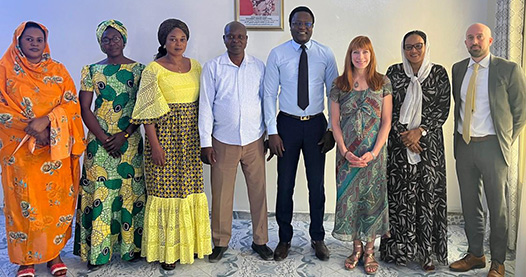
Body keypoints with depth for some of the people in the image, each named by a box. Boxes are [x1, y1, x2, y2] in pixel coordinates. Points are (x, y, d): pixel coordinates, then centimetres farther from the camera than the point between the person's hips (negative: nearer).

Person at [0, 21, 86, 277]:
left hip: (55, 149, 1)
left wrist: (46, 120, -17)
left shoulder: (57, 70, 9)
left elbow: (71, 103, -1)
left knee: (56, 200, 4)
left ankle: (53, 252, 19)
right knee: (24, 201, 2)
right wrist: (31, 129, -13)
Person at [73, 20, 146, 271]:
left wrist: (123, 135, -11)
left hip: (129, 139, -1)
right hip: (99, 140, 1)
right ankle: (97, 250, 14)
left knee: (129, 190, 3)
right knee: (99, 191, 3)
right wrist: (103, 138, -9)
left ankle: (131, 245, 16)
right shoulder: (91, 70, 6)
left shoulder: (138, 69, 3)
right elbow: (85, 108, 2)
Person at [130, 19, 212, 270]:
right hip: (165, 135, -5)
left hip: (191, 137, 5)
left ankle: (190, 241, 25)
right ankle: (167, 249, 14)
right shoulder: (153, 70, -5)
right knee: (165, 190, 1)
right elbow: (148, 112, -9)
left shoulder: (195, 67, 10)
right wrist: (155, 145, -15)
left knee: (191, 188, 10)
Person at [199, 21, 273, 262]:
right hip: (223, 141, -1)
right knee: (221, 193, 6)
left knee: (258, 191, 7)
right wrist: (205, 143, -4)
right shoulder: (212, 67, 0)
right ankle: (220, 242, 24)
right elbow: (205, 105, -1)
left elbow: (266, 100, 11)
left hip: (254, 140, 2)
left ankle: (260, 240, 24)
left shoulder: (259, 67, 5)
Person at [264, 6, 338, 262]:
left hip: (316, 125, 1)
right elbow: (269, 95, -3)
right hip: (287, 124, -1)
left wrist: (332, 130, -1)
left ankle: (317, 238, 28)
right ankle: (284, 238, 25)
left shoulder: (325, 55, 0)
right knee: (285, 185, 6)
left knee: (317, 184, 9)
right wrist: (272, 132, -8)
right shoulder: (277, 54, -3)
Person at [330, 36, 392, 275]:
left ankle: (370, 250, 18)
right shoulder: (339, 85, 4)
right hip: (347, 153, 1)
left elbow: (386, 121, -1)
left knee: (372, 197, 4)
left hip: (374, 152, -1)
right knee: (348, 197, 5)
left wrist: (374, 152, -11)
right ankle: (356, 247, 22)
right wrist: (345, 152, -8)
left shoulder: (383, 83, 2)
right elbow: (335, 122, 3)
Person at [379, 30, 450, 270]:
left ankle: (426, 251, 12)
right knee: (400, 194, 1)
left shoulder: (438, 73, 5)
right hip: (398, 141, 0)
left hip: (429, 141, 0)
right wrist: (402, 134, -8)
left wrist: (419, 131, -12)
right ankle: (400, 248, 13)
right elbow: (388, 108, 2)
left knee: (428, 193, 1)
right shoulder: (393, 72, 5)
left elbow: (443, 109, 0)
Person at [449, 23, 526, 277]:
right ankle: (475, 254, 28)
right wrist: (460, 133, 9)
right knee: (470, 204, 13)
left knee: (497, 206, 5)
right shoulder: (458, 69, 9)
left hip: (491, 145, -4)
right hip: (463, 144, 5)